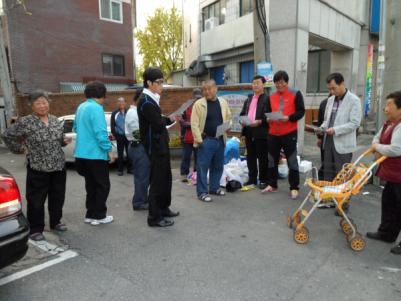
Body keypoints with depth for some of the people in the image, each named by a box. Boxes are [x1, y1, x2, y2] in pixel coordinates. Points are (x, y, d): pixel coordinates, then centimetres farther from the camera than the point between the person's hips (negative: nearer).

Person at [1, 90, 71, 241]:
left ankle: (55, 222, 32)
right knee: (36, 200, 3)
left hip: (59, 167, 5)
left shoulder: (56, 120, 7)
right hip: (38, 169, -5)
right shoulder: (25, 122, -9)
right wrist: (20, 148, -2)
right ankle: (35, 229, 17)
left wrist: (65, 141, -1)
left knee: (57, 197, 14)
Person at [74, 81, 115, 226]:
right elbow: (100, 132, -22)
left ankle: (91, 214, 22)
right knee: (103, 185, 4)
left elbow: (76, 128, 24)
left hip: (82, 153, 9)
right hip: (95, 153, -8)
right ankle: (99, 215, 10)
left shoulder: (81, 107, 12)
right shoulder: (96, 108, -15)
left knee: (91, 185, 16)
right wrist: (109, 150, -17)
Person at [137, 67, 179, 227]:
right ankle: (155, 217, 10)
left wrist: (168, 119, -4)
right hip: (155, 147, -10)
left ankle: (163, 208, 34)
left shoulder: (151, 99, 14)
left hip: (160, 145, 10)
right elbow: (158, 124, -22)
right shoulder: (146, 101, -17)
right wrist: (170, 119, -5)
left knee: (166, 178, 19)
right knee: (157, 181, -2)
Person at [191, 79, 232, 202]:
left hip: (220, 140, 5)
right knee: (203, 167, -2)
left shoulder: (223, 102, 7)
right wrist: (199, 139, -15)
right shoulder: (199, 104, -7)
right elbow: (194, 123, -9)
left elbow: (228, 117, 17)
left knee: (218, 166, 15)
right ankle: (202, 192, 8)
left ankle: (214, 188, 30)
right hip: (206, 140, -5)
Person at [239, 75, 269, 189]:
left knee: (262, 158, 1)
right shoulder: (249, 99, 19)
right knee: (250, 157, 12)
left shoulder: (267, 99, -4)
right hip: (249, 132, 7)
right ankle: (252, 178, 22)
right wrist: (242, 121, 1)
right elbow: (242, 113, 20)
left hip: (261, 132, -7)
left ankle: (263, 180, 11)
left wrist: (259, 121, -23)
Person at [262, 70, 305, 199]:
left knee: (292, 161, 1)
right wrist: (269, 118, -10)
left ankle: (294, 188, 11)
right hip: (273, 133, 5)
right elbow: (267, 113, 13)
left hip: (289, 133, -4)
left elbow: (301, 111, -7)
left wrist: (288, 118, -21)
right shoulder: (271, 97, 11)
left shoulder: (296, 94, -2)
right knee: (272, 160, 11)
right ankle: (272, 185, 24)